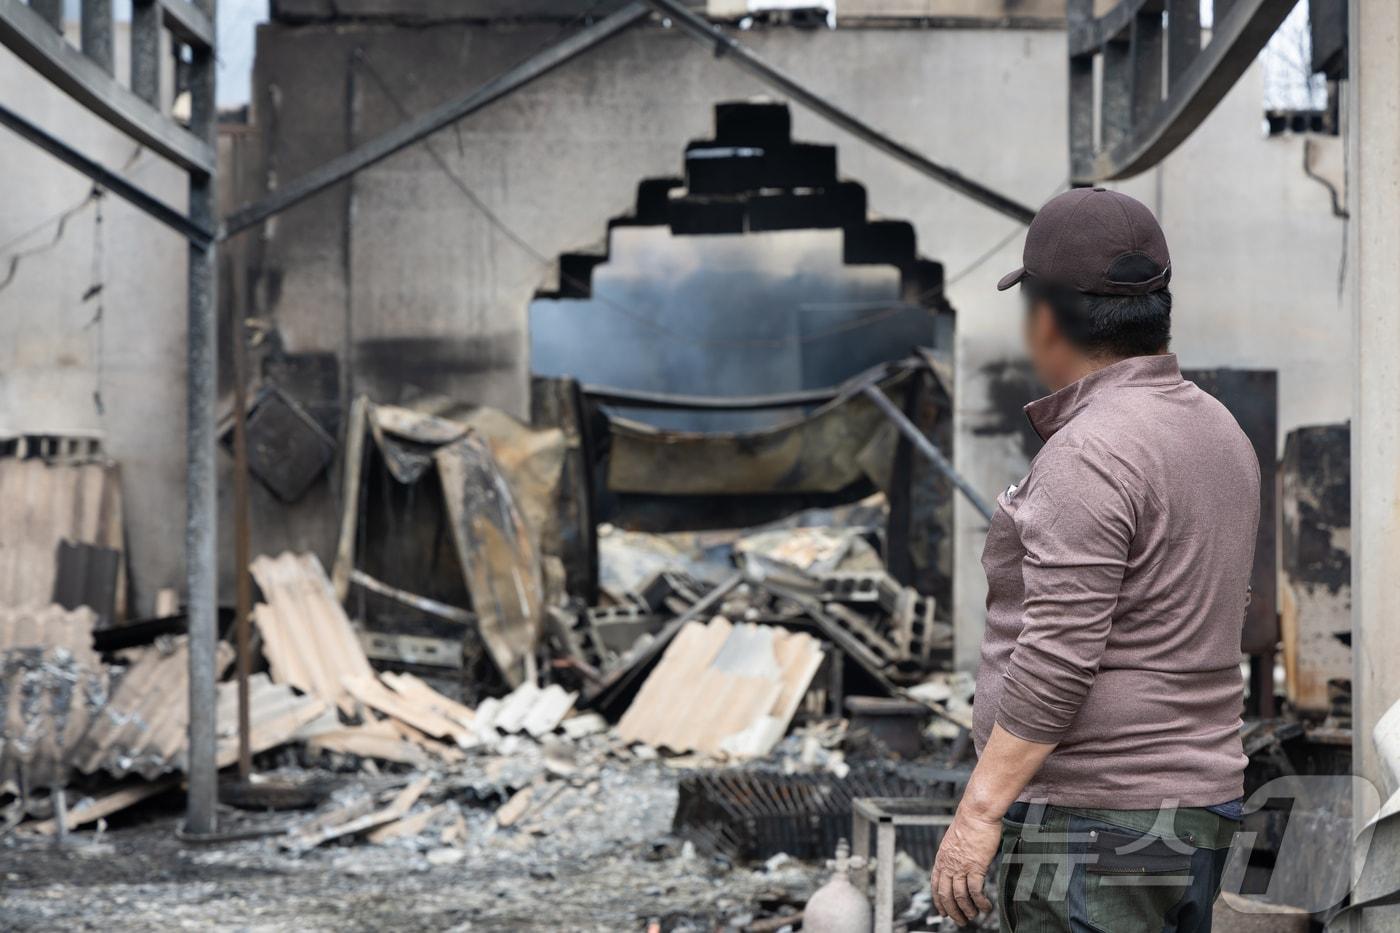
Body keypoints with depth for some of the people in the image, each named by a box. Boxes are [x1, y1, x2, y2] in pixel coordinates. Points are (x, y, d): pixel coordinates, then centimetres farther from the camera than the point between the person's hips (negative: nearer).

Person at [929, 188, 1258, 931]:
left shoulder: (1089, 454, -18)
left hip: (1091, 821, -10)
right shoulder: (1219, 435, 11)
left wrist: (979, 811, -20)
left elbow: (1058, 656, -23)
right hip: (1196, 809, 10)